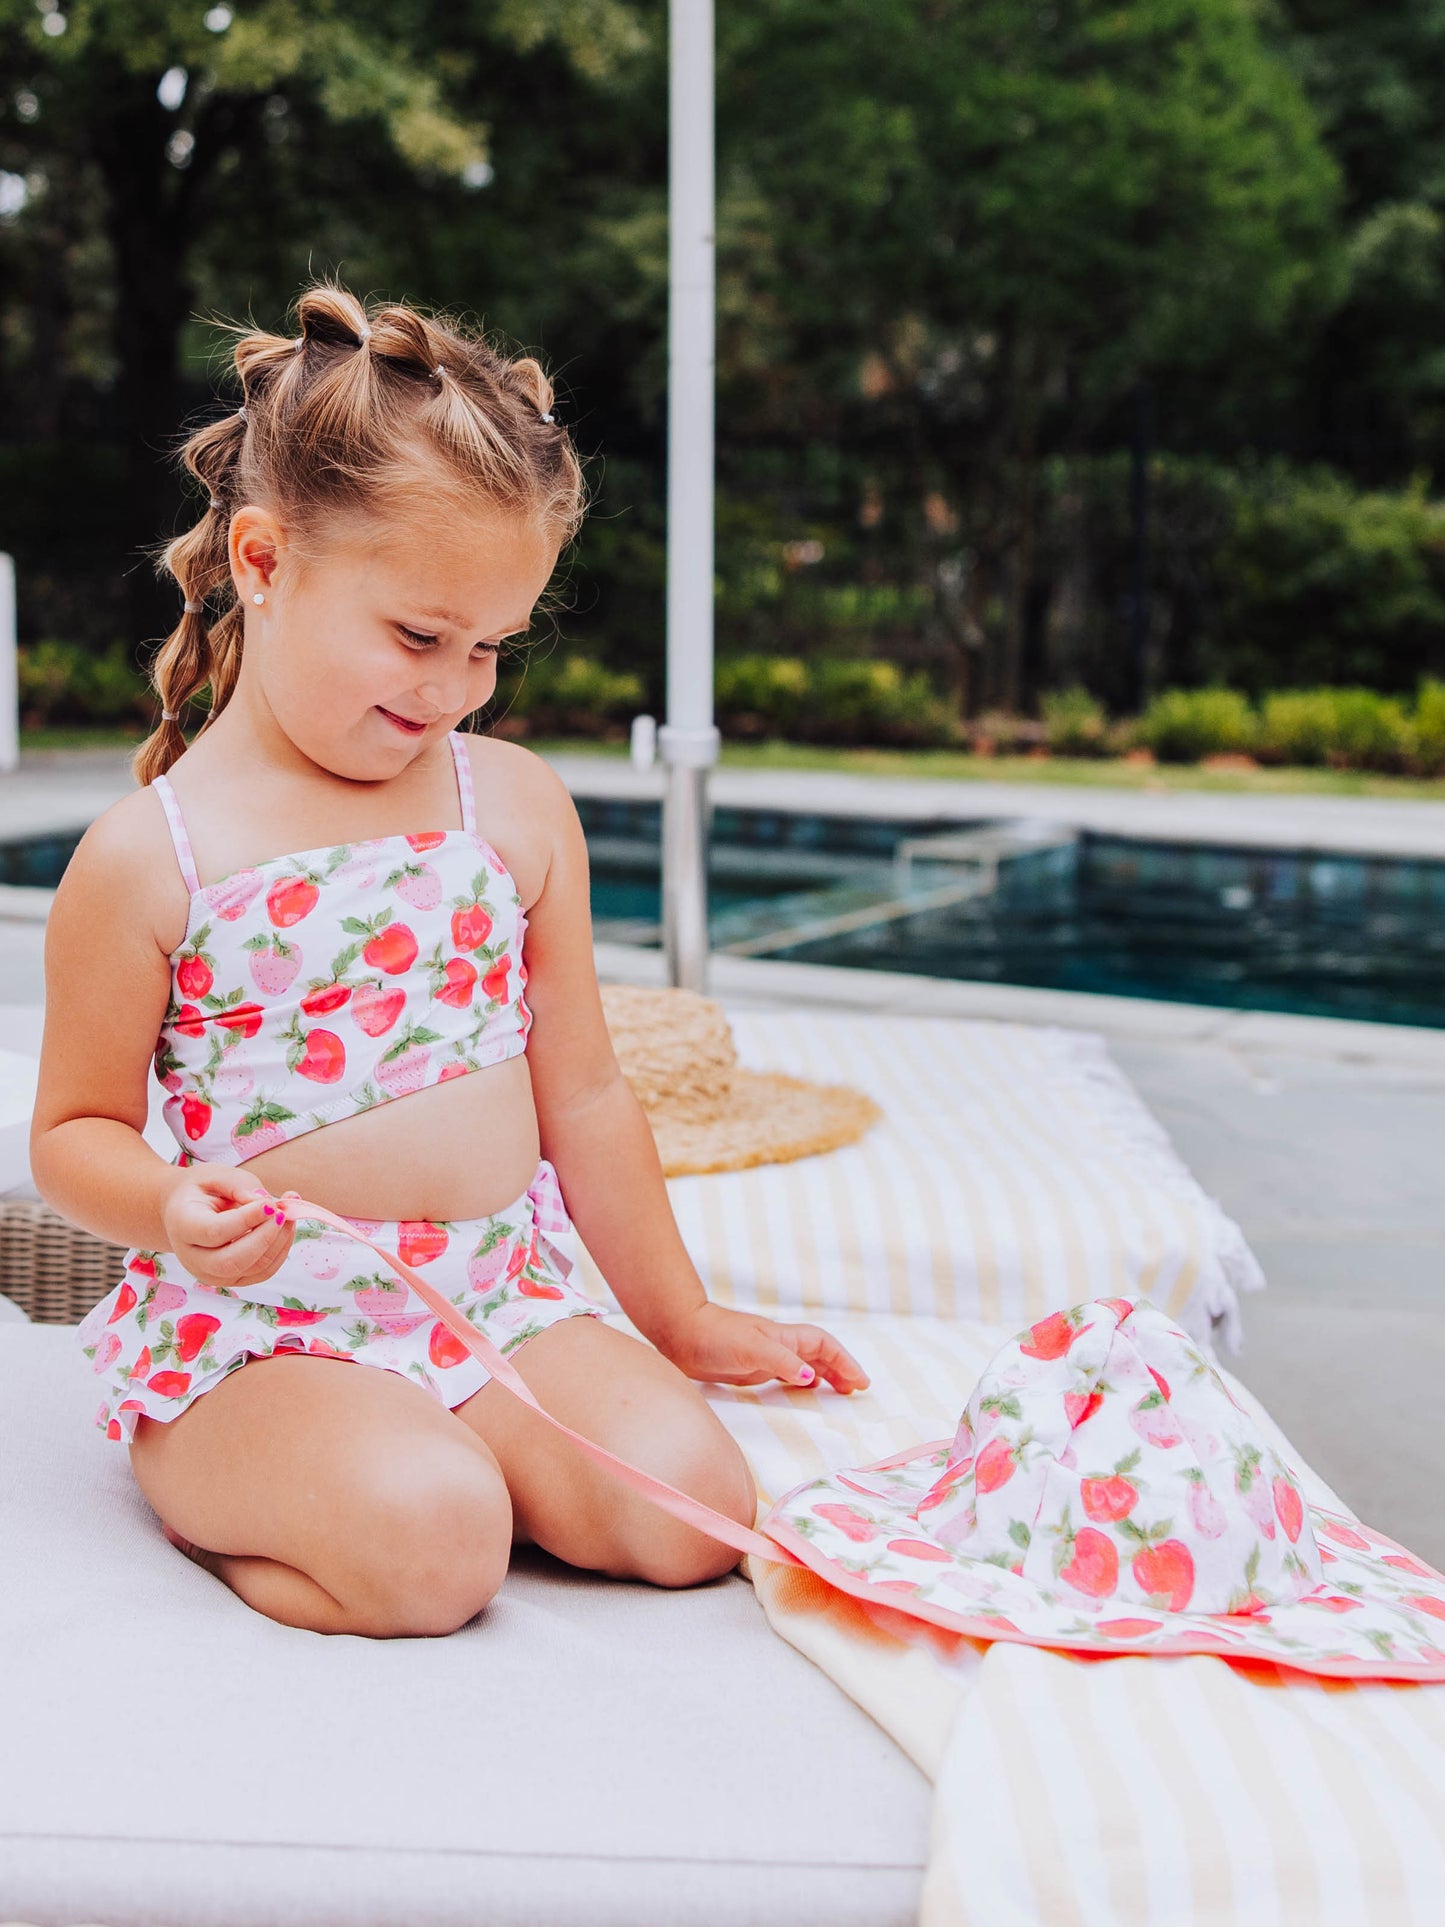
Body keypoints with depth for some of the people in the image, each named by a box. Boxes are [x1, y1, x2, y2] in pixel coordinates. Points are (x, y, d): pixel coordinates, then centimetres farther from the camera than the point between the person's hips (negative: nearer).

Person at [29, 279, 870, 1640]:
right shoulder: (149, 854, -7)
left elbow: (583, 1093, 12)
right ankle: (204, 1490, 0)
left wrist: (679, 1318, 18)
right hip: (258, 1323, -4)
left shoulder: (516, 805, 4)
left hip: (504, 1294, 5)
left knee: (690, 1507, -15)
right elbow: (74, 1130, 2)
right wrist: (172, 1211, -22)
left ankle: (389, 1464, 6)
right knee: (432, 1549, -29)